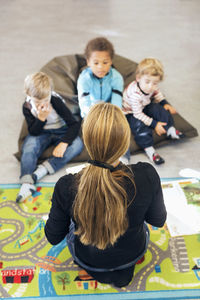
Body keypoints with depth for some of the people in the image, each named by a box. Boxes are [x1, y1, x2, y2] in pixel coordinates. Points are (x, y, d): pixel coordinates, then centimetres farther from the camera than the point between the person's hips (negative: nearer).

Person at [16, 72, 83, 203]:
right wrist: (41, 118, -32)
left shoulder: (56, 101, -21)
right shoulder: (27, 107, -13)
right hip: (41, 133, 1)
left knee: (77, 144, -30)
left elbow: (74, 124, -21)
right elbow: (33, 132, -13)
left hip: (61, 132, -1)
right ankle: (27, 182, -33)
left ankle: (44, 169, -35)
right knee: (29, 147, -31)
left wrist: (64, 143, -32)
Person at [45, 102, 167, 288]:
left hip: (88, 260, 0)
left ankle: (101, 271, 27)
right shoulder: (147, 176, -32)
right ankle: (123, 268, 27)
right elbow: (158, 220, -11)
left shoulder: (66, 187, -33)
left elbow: (53, 237, -14)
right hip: (134, 254, 1)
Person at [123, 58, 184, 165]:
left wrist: (164, 103, -2)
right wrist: (154, 124, -30)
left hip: (144, 106, 7)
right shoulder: (135, 94, -39)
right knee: (140, 125, -30)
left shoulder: (152, 87, -17)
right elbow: (138, 114, -32)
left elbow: (157, 93, 11)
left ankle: (170, 129, 0)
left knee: (160, 109, -11)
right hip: (130, 113, -7)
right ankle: (149, 149, -25)